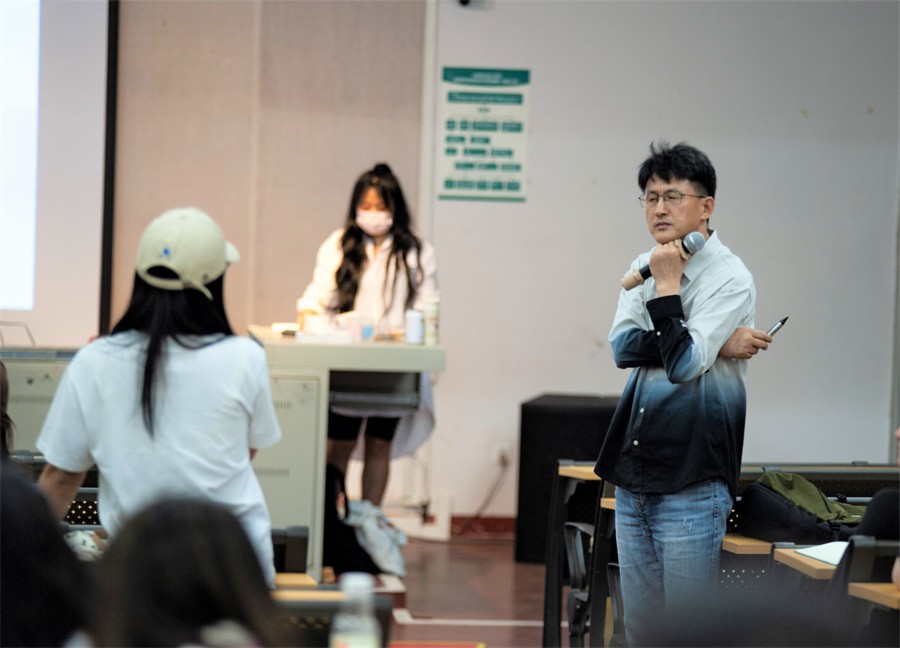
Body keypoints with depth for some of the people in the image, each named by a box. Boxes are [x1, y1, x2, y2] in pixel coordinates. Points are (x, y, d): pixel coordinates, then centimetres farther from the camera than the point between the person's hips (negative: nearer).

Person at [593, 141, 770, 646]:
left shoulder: (730, 278, -9)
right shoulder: (644, 268, 12)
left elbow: (684, 364, -19)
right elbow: (623, 346, -5)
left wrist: (667, 287, -13)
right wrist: (714, 344, -13)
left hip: (691, 480, -7)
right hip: (634, 472, 7)